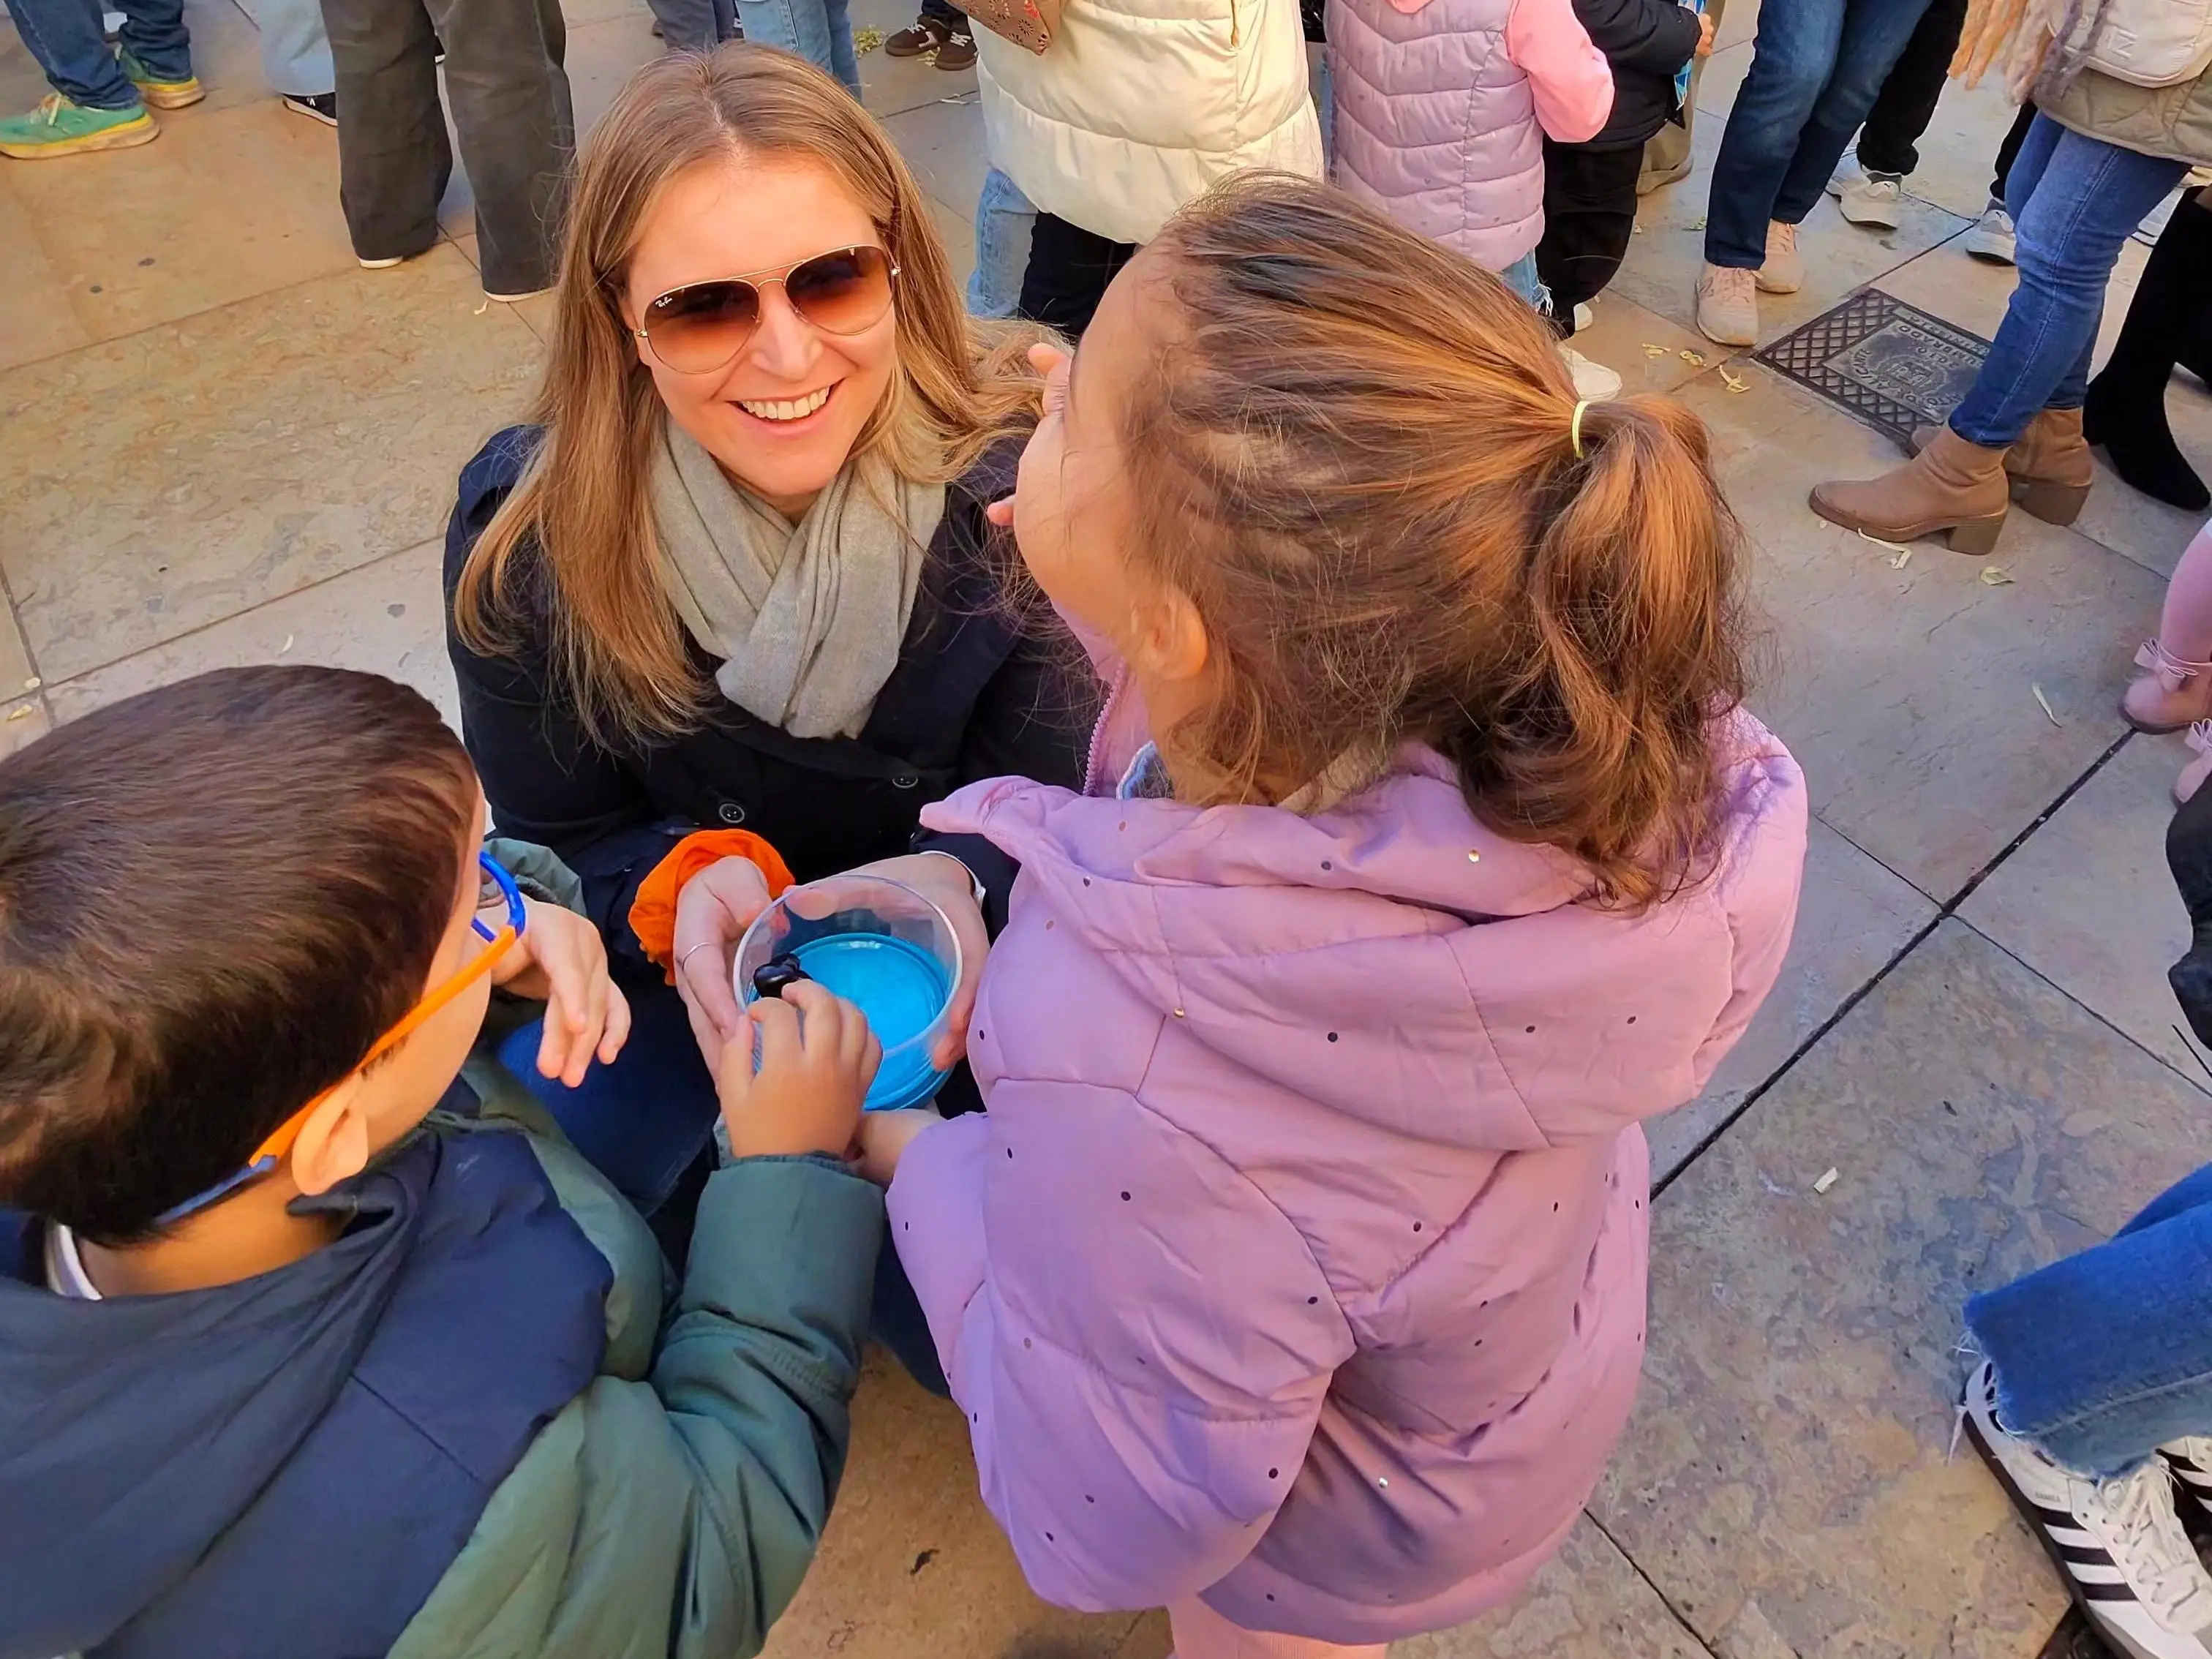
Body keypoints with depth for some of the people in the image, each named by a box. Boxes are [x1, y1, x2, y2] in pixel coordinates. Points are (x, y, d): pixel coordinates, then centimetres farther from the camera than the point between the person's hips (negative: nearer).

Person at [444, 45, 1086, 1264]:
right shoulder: (526, 537, -18)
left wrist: (966, 883, -38)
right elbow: (558, 841, -5)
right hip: (699, 959, 2)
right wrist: (687, 885, -29)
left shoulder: (1021, 474, -24)